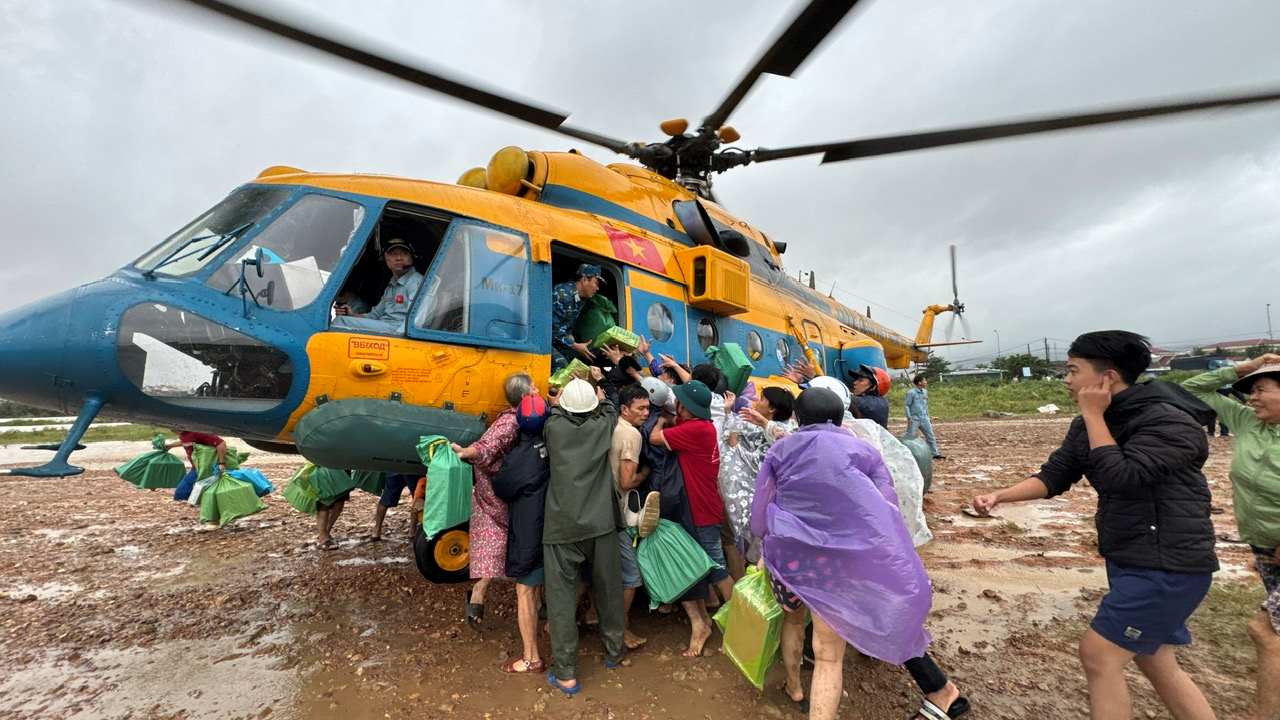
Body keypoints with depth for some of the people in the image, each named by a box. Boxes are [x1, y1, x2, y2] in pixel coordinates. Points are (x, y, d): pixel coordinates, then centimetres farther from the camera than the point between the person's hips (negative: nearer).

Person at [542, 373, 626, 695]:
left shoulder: (554, 426, -2)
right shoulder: (603, 425, 1)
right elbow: (610, 408, 23)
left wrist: (562, 397, 34)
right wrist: (600, 384, 37)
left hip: (562, 526, -1)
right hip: (601, 524, 2)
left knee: (562, 597, 7)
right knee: (608, 590, 18)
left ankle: (566, 674, 12)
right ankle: (614, 651, 36)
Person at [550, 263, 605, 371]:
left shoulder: (579, 299, 8)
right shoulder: (563, 294, -21)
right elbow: (553, 327, -24)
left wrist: (573, 343, -4)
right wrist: (575, 346, -19)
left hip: (555, 342, 9)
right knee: (561, 364, -27)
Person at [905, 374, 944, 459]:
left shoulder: (925, 392, 11)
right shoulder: (911, 392, -11)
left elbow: (926, 405, 20)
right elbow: (907, 405, -10)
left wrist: (927, 416, 19)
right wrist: (909, 418, -15)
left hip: (924, 419, 7)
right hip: (914, 419, -7)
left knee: (930, 436, 10)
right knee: (910, 436, -6)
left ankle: (935, 453, 21)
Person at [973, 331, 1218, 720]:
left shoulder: (1168, 420, -19)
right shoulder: (1088, 425, 5)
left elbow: (1121, 476, -30)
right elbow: (1054, 475, 2)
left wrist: (1093, 415, -22)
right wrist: (999, 495, -13)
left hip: (1167, 566, -8)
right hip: (1129, 560, 8)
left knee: (1098, 654, -3)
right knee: (1155, 662, 18)